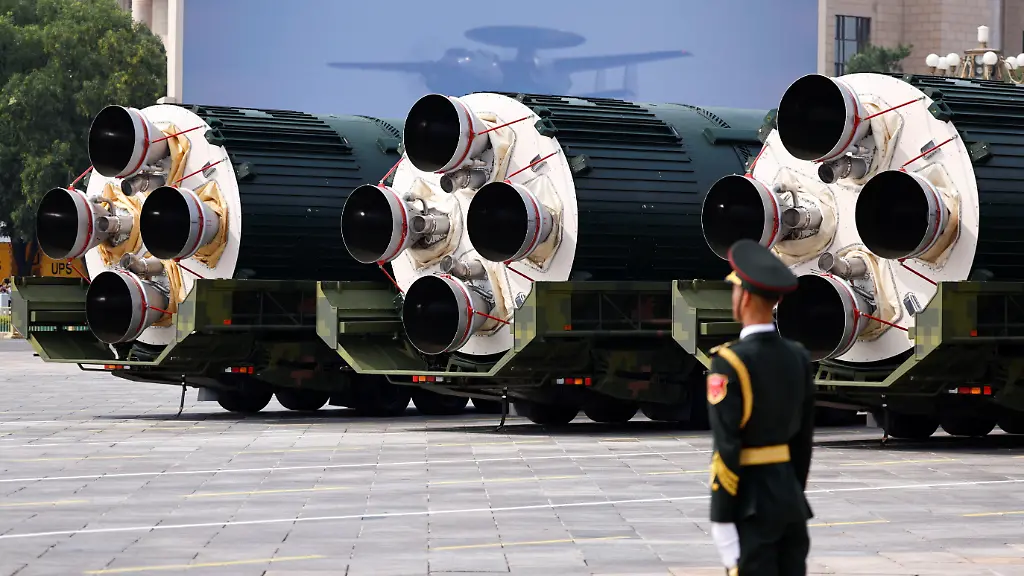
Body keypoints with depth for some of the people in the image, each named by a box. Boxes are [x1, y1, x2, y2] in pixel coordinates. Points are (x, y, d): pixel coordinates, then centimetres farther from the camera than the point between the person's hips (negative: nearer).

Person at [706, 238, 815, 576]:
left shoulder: (729, 362, -15)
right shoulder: (798, 357, 6)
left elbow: (727, 450, -18)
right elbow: (804, 441, 13)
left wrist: (722, 523, -15)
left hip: (750, 505, -7)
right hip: (790, 497, 7)